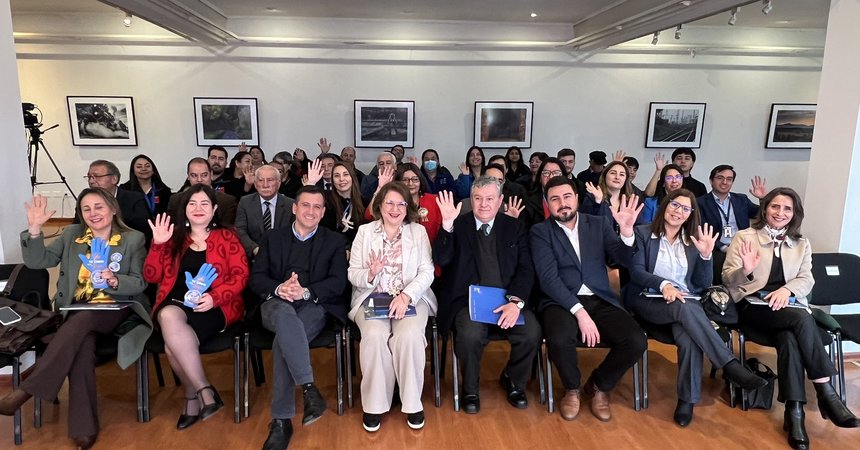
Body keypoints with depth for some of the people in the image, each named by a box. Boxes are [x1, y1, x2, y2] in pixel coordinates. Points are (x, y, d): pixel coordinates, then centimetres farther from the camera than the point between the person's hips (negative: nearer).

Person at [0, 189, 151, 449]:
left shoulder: (134, 239, 4)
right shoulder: (71, 235, 14)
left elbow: (140, 283, -2)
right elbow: (36, 261, 3)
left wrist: (114, 281, -22)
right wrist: (35, 229, -10)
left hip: (116, 312, -2)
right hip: (75, 312, 2)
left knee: (82, 320, -34)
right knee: (81, 344, -29)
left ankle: (26, 390, -31)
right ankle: (84, 427, -27)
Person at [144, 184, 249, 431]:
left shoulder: (227, 237, 9)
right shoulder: (175, 238, 19)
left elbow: (241, 276, -2)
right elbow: (151, 276, 12)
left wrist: (214, 297, -18)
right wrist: (158, 244, -1)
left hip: (214, 307, -3)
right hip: (175, 304, 3)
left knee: (173, 345, -31)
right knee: (170, 317, -34)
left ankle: (193, 396, -9)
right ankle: (204, 390, -23)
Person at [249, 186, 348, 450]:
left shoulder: (334, 241, 14)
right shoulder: (273, 239, 18)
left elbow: (338, 283, 0)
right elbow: (256, 279, 9)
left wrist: (305, 292, -18)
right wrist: (278, 288, -15)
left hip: (315, 306, -1)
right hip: (276, 304, 1)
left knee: (283, 340, -32)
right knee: (286, 315, -38)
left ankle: (281, 420, -26)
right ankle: (309, 388, -39)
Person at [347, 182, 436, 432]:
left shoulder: (418, 231, 7)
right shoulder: (365, 231, 8)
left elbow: (427, 272, -3)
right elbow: (352, 274, 3)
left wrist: (406, 295, -19)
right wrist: (370, 274, -20)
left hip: (411, 297, 0)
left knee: (409, 335, -29)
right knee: (375, 336, -29)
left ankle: (412, 402, -10)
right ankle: (374, 403, -10)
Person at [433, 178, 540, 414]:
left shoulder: (515, 227, 10)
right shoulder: (458, 225, 6)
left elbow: (526, 269, 3)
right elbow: (441, 260, -8)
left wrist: (515, 301, -14)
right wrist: (447, 224, -21)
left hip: (507, 299, 2)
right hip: (468, 299, -2)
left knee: (532, 332, -24)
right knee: (470, 335, -32)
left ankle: (513, 380, 10)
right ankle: (470, 389, 0)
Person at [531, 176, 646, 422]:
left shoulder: (598, 224, 11)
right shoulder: (540, 231, 2)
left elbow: (626, 261, 1)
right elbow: (548, 278, -10)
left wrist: (627, 229, -19)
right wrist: (579, 312, -21)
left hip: (600, 300, 3)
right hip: (561, 302, -3)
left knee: (637, 342, -22)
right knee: (559, 340, -34)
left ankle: (599, 385, 10)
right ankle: (572, 388, 2)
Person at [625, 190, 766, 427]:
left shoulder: (693, 240, 15)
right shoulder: (643, 233, 4)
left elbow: (703, 284, 9)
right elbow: (636, 272, -8)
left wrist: (706, 255, -7)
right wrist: (663, 284, -25)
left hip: (686, 303, 3)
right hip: (649, 301, -3)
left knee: (688, 338, -32)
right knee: (685, 308, -36)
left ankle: (687, 399, -18)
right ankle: (731, 365, -32)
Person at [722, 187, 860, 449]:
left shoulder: (801, 244, 18)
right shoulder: (744, 237, 5)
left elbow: (807, 279, 7)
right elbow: (727, 278, -2)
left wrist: (787, 290, -16)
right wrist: (745, 271, -25)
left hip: (789, 307, 4)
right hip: (752, 306, -3)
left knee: (789, 338, -32)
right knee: (802, 319, -33)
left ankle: (794, 413, -29)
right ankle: (827, 394, -28)